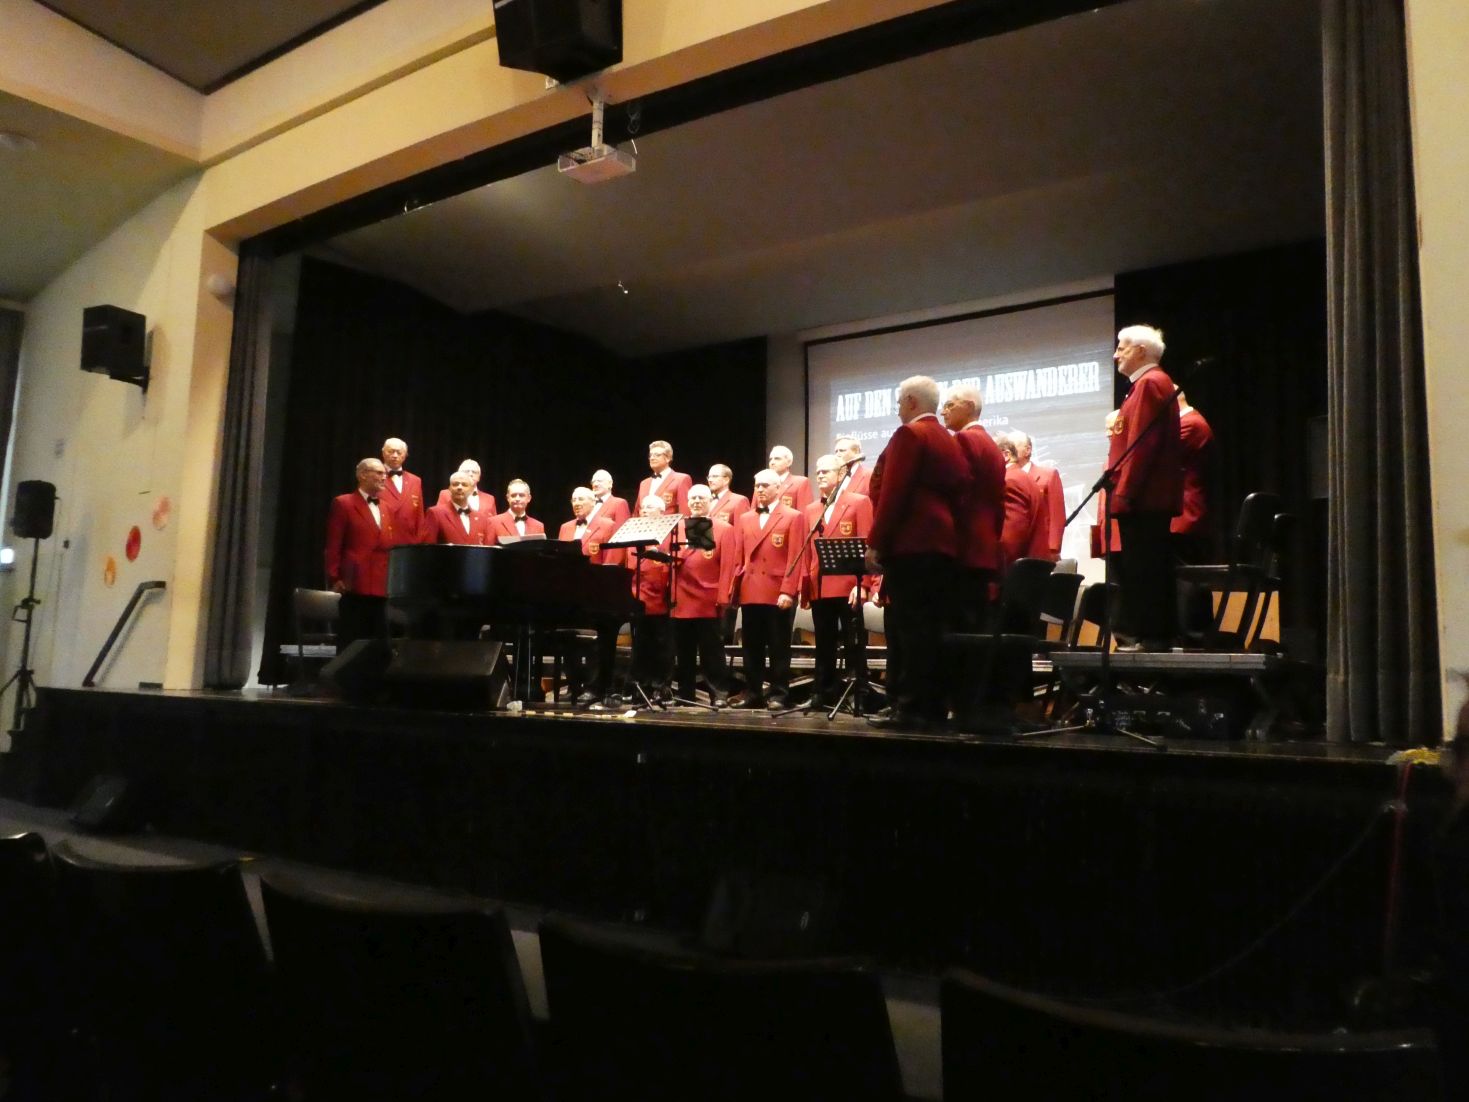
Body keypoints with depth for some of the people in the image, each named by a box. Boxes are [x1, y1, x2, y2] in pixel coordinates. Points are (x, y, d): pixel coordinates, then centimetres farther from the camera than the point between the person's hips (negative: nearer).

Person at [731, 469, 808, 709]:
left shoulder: (793, 517, 3)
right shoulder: (744, 519, 17)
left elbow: (795, 558, -5)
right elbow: (738, 558, 14)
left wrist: (787, 591, -14)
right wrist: (735, 589, 5)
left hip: (778, 593, -4)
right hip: (749, 592, 4)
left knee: (778, 647, 1)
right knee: (751, 647, 7)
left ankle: (778, 695, 8)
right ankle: (753, 694, 14)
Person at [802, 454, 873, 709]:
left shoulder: (859, 502, 2)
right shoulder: (810, 509, 17)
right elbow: (807, 550, 13)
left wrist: (863, 584, -13)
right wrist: (804, 588, 6)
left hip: (847, 586, -5)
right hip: (819, 588, 5)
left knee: (853, 644, 0)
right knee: (824, 645, 11)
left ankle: (857, 697, 6)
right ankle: (824, 695, 18)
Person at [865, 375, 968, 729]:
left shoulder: (910, 434, -6)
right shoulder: (949, 440, 20)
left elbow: (893, 493, -13)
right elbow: (954, 492, 17)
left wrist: (876, 541, -11)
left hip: (911, 544, -9)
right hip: (942, 543, 9)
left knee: (909, 628, -8)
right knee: (931, 627, 7)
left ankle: (910, 707, -8)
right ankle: (932, 706, 8)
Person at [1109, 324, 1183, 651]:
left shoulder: (1149, 383, -9)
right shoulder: (1153, 383, 21)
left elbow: (1142, 443, -18)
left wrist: (1124, 493, -19)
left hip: (1142, 498, -10)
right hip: (1150, 498, 10)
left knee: (1142, 570, -9)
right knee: (1152, 570, 10)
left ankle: (1149, 637, -7)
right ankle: (1156, 636, 13)